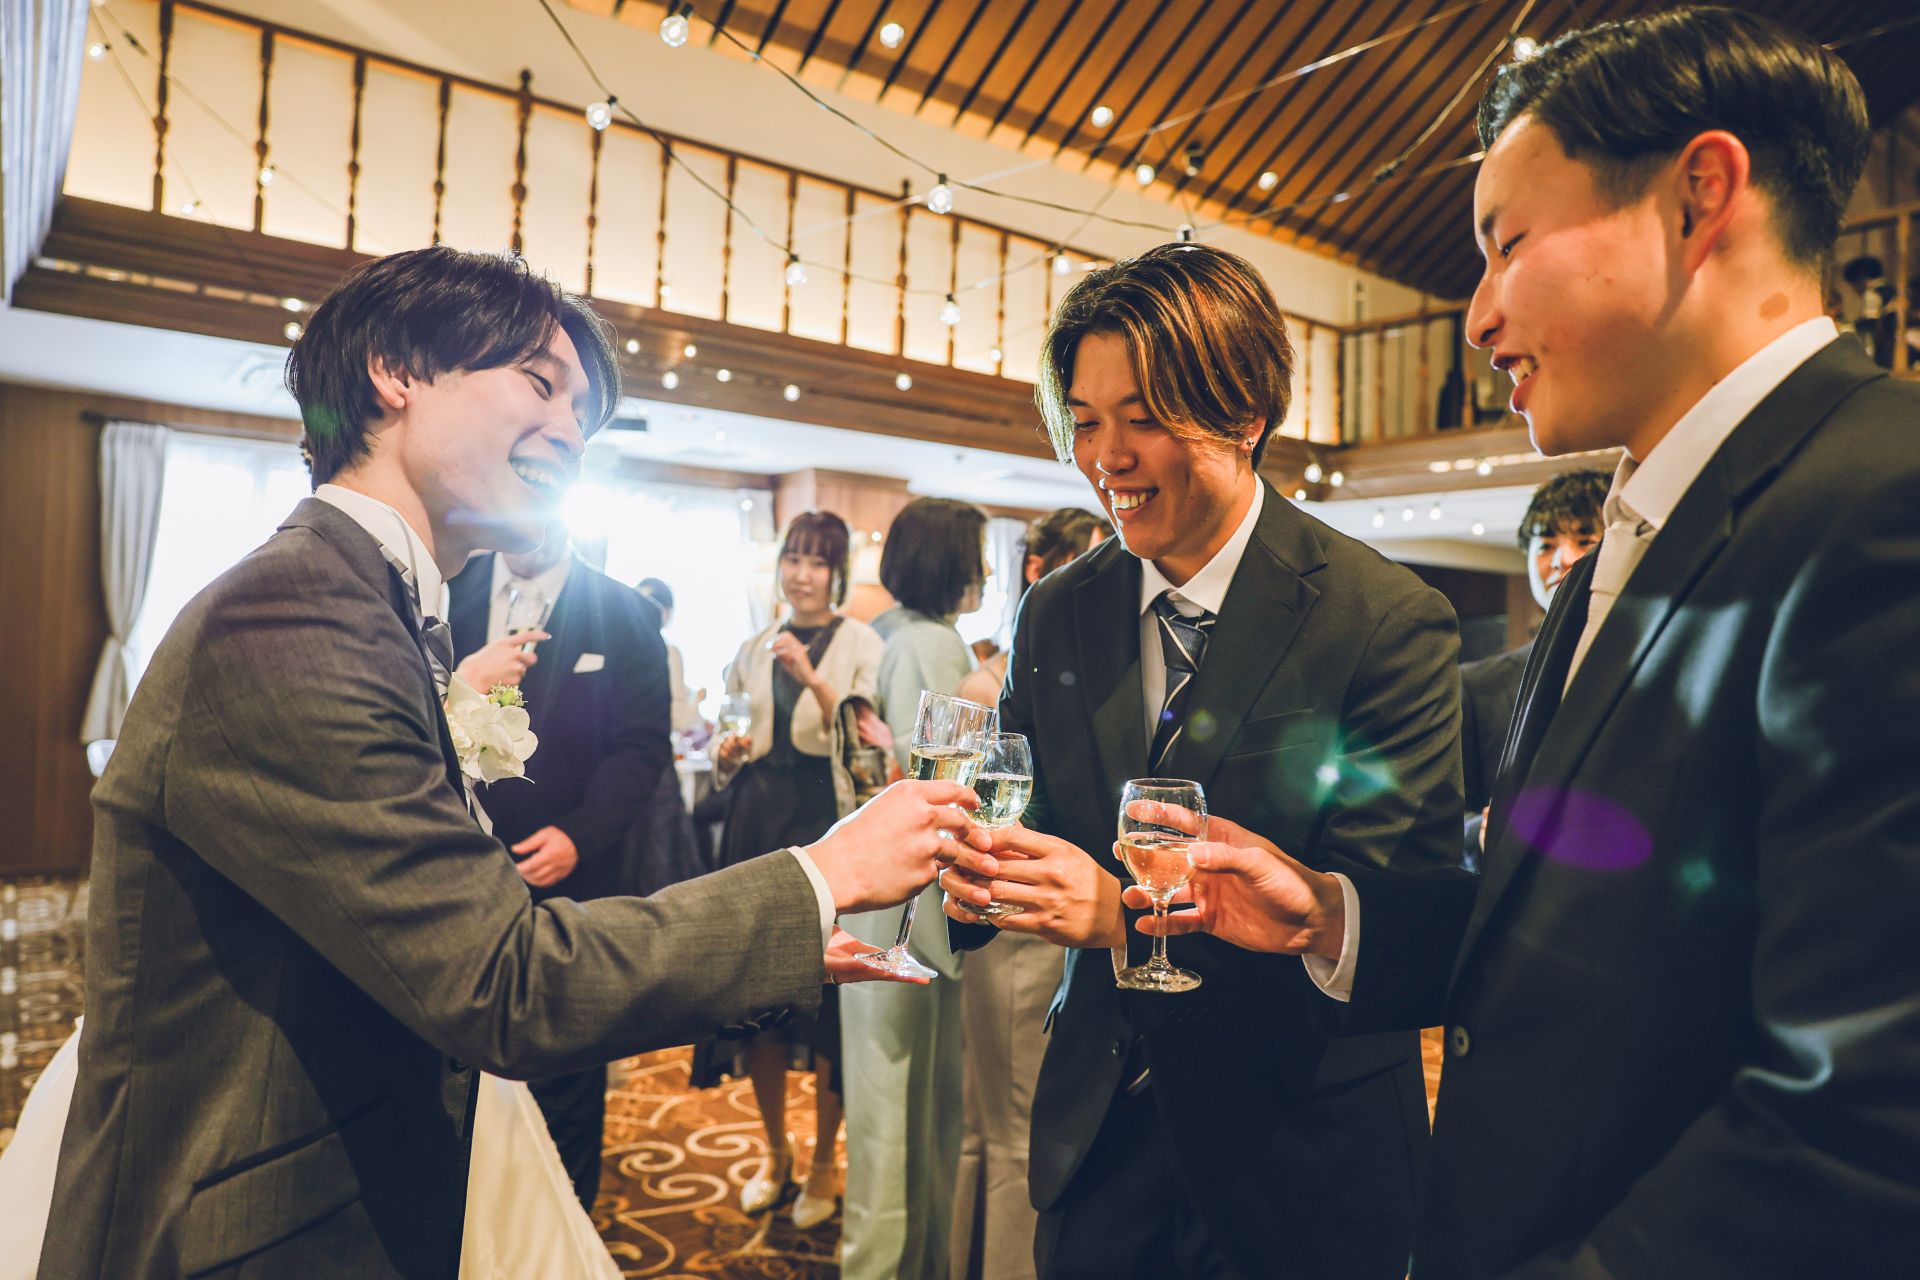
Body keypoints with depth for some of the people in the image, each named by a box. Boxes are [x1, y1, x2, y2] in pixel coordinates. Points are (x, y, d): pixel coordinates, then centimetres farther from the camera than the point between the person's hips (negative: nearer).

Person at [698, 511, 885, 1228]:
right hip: (759, 821, 4)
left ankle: (824, 1163, 18)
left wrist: (811, 677, -22)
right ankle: (775, 1151, 29)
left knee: (828, 988, -2)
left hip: (829, 824, -4)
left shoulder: (862, 644, -1)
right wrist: (730, 753, -3)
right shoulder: (752, 651, 13)